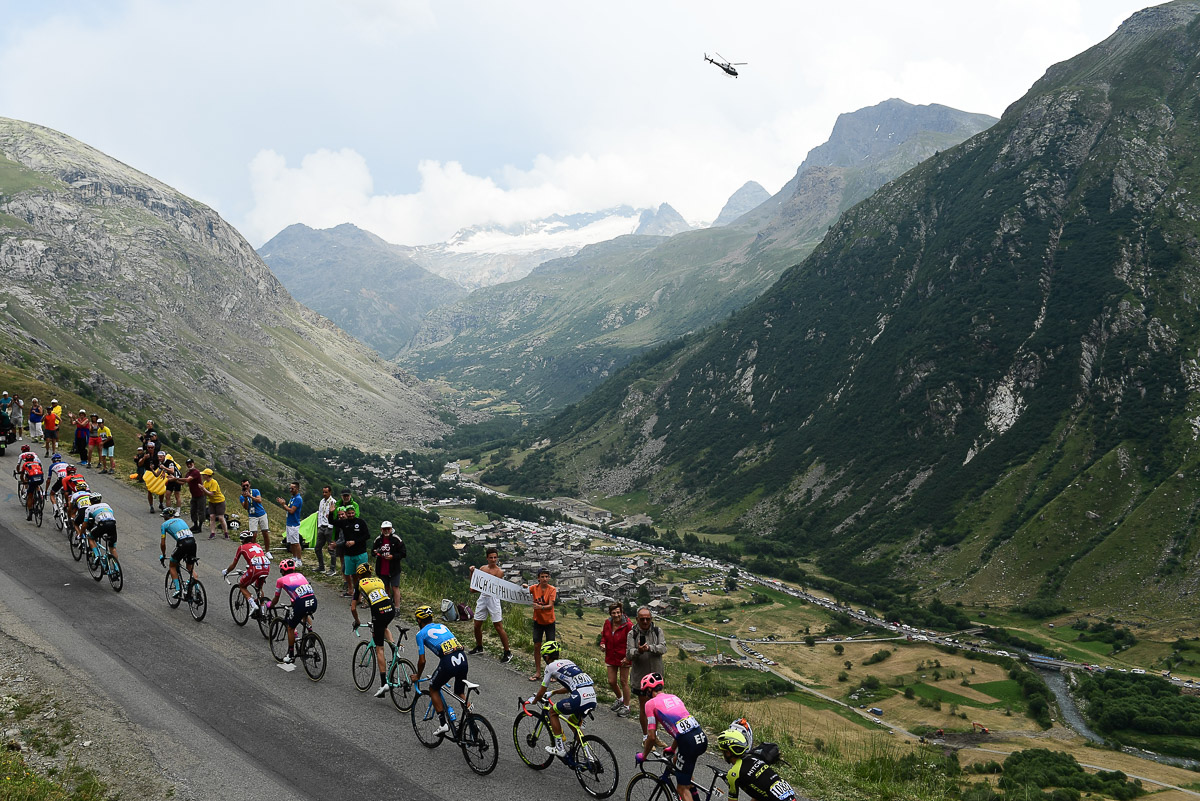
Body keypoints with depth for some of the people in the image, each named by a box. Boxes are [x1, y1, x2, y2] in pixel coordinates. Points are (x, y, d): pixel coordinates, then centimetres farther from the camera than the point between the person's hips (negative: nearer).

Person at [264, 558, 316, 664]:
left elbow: (276, 600, 24)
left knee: (290, 628, 18)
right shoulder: (300, 575, 26)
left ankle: (291, 655, 25)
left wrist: (269, 605, 46)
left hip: (301, 604, -5)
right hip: (313, 602, 5)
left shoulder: (281, 580, 14)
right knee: (306, 613, 42)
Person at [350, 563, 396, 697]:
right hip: (391, 610, 4)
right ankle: (394, 645, 13)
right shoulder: (379, 580, 27)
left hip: (378, 613, -4)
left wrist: (356, 622, 33)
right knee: (384, 627, 40)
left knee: (379, 649, 5)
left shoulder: (359, 584, 15)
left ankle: (384, 683, 1)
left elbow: (353, 608, 14)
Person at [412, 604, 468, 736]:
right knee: (460, 693, 26)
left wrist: (417, 676, 28)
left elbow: (422, 661, 8)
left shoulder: (421, 634, 11)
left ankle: (443, 724, 14)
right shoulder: (442, 626, 27)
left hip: (448, 663, -5)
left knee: (433, 690, 21)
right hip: (463, 660, 5)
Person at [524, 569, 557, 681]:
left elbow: (550, 606, -20)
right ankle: (538, 672, 14)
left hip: (549, 621, -2)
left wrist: (541, 607, -39)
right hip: (538, 621, 2)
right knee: (537, 646, 4)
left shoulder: (552, 589, -12)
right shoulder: (534, 588, -4)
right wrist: (524, 587, -34)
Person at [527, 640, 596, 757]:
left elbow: (542, 691, 15)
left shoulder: (551, 666, 8)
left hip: (580, 699, -7)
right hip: (593, 699, 7)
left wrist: (533, 701, 34)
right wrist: (552, 692, 50)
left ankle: (560, 748, 12)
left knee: (553, 712, 16)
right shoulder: (568, 662, 29)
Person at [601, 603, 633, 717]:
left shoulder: (628, 625, -18)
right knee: (611, 682, 9)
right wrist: (602, 644, -7)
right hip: (611, 657, 5)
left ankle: (626, 706, 20)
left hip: (623, 657, -5)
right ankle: (620, 699, 39)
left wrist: (627, 657, -20)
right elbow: (604, 636, 15)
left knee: (623, 682, 4)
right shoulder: (607, 623, -3)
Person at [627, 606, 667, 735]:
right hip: (640, 676, -2)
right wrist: (638, 651, -37)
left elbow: (663, 648, -14)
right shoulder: (632, 634, -7)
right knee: (643, 706, 7)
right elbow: (628, 654, -15)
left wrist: (650, 648, -32)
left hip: (656, 675, 2)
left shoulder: (657, 631, 0)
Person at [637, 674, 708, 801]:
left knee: (682, 788, 5)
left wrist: (643, 756, 19)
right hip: (702, 737, 7)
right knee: (677, 760, 35)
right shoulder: (674, 697, 25)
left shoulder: (650, 703, 6)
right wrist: (672, 748, 45)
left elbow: (651, 737, 3)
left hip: (689, 742, -7)